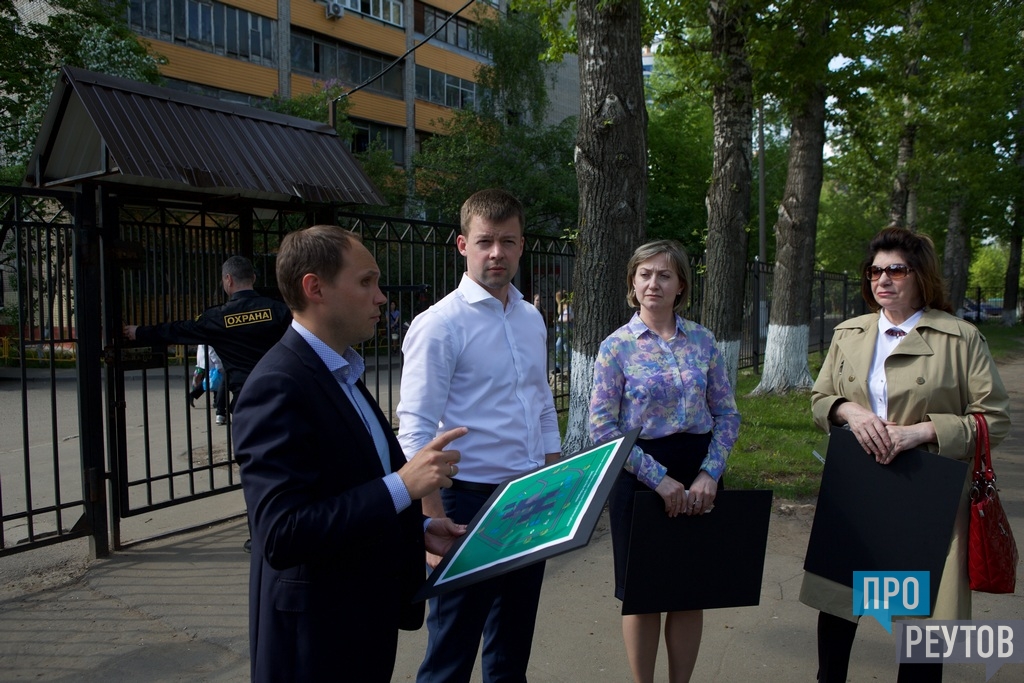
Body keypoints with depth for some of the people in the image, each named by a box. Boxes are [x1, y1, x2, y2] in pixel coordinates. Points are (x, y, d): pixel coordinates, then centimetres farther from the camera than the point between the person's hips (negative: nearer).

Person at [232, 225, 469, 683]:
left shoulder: (343, 374, 8)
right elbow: (282, 535, -28)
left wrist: (417, 529, 3)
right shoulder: (278, 387, -22)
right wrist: (402, 485, -29)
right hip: (315, 640, -9)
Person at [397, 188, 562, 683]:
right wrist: (436, 524, -21)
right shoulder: (440, 324, -14)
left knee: (514, 641, 22)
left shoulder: (532, 319, 7)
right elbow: (416, 431, -17)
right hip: (471, 499, -6)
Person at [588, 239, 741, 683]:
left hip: (699, 479, 3)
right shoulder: (616, 346, -6)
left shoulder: (702, 340, 3)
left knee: (692, 591, 13)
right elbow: (602, 427, -10)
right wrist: (658, 479, -15)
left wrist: (709, 473, -10)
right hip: (642, 477, -3)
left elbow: (726, 414, 4)